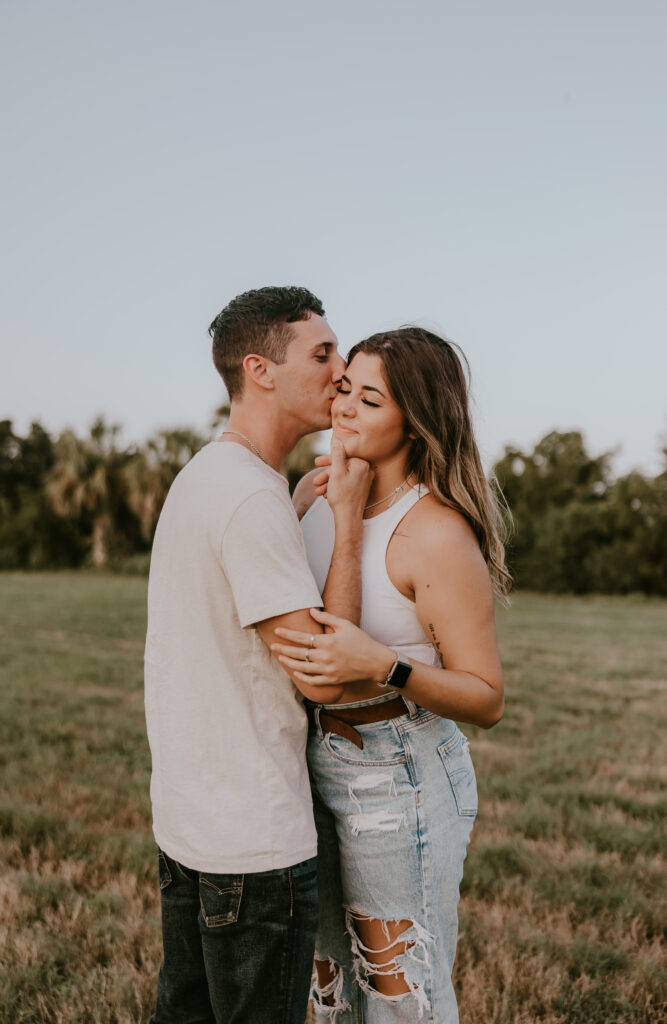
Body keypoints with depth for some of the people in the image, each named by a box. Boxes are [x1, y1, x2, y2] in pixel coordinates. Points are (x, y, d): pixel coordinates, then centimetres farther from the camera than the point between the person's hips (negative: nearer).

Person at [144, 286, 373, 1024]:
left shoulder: (197, 478, 10)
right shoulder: (252, 498, -21)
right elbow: (321, 674, -20)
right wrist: (348, 517, -16)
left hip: (185, 818, 9)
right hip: (255, 837, -9)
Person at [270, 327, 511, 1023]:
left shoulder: (440, 533, -22)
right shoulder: (320, 488, 1)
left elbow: (487, 701, -20)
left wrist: (381, 665, -33)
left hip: (401, 782, -7)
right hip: (322, 768, 8)